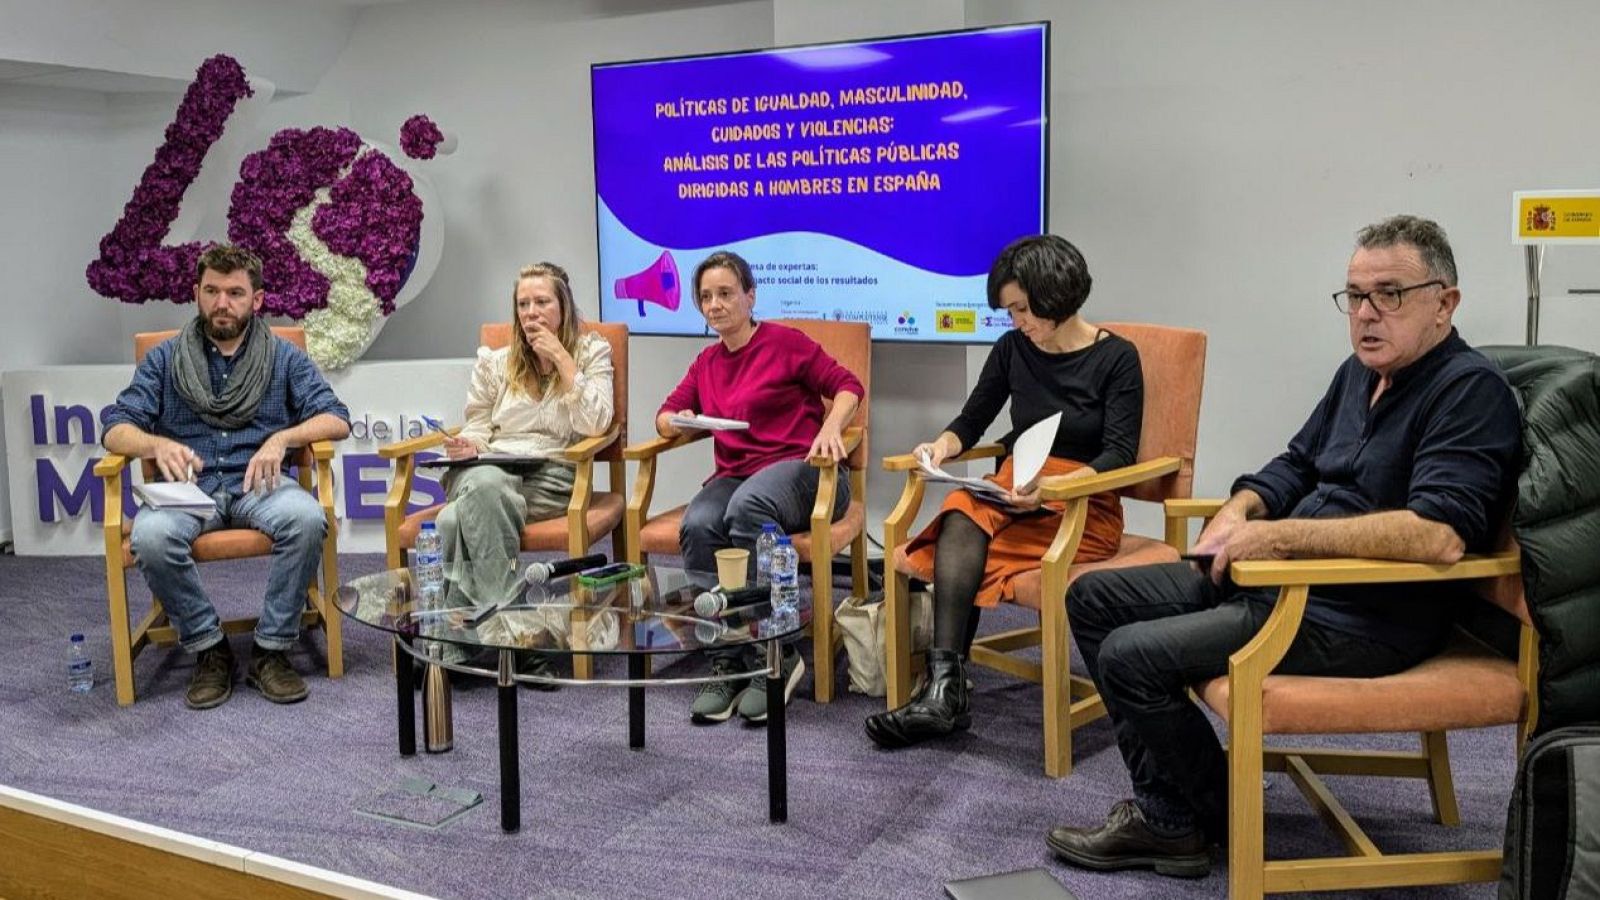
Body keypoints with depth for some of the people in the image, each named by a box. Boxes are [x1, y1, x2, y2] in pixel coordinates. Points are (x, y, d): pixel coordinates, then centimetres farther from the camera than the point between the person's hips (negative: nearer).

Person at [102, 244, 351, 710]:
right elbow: (116, 429, 5)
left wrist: (282, 438, -18)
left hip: (258, 484, 0)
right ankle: (209, 649, -12)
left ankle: (271, 650, -18)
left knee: (307, 518, -35)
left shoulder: (285, 357, 12)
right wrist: (158, 444, -19)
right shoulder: (165, 359, 13)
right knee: (150, 535, -34)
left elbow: (336, 420, 2)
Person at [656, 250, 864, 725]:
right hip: (735, 474, 4)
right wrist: (675, 422, -4)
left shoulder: (784, 342, 4)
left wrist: (831, 427, -17)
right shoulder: (706, 362, 21)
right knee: (697, 526, -32)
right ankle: (727, 665, -25)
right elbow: (665, 415, 20)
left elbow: (847, 385, 3)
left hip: (798, 467, -4)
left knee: (747, 507, -39)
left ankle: (777, 657, -29)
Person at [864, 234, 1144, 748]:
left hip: (1086, 507, -4)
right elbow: (973, 420, 16)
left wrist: (1053, 486, -27)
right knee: (960, 515, -32)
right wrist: (942, 446, -8)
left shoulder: (1116, 358, -2)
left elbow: (1119, 455, -9)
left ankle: (944, 691, -28)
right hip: (1014, 492, 4)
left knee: (962, 538, -30)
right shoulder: (1012, 349, 10)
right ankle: (944, 690, -39)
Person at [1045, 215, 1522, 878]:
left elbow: (1442, 535, -31)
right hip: (1277, 576, 10)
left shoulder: (1470, 390, -16)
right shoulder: (1361, 372, 12)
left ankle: (1211, 818, 7)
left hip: (1362, 619, -10)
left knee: (1131, 656, -18)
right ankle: (1164, 805, 5)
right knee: (1094, 598, 7)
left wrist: (1280, 536, -27)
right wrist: (1241, 509, 0)